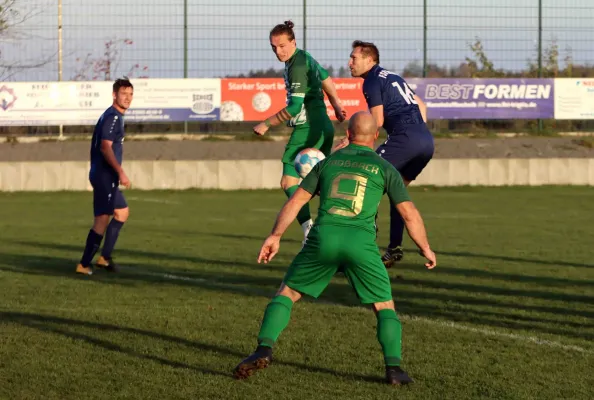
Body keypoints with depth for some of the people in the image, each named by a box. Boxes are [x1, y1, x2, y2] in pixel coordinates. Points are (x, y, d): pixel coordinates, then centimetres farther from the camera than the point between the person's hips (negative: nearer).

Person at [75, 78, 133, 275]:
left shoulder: (114, 116, 17)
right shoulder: (112, 117, -14)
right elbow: (105, 147, -23)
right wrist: (120, 172, -24)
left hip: (106, 176, 11)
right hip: (105, 175, -11)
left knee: (122, 212, 19)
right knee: (103, 219, -9)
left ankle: (105, 257, 18)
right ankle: (84, 265, -8)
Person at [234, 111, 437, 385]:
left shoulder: (328, 162, 19)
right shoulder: (384, 168, 14)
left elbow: (296, 201, 16)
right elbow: (409, 213, 11)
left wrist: (275, 236, 20)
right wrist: (425, 248, 23)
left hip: (323, 238, 1)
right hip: (361, 241, -1)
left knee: (287, 292, 15)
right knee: (385, 307, 12)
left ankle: (264, 350, -3)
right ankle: (393, 367, -4)